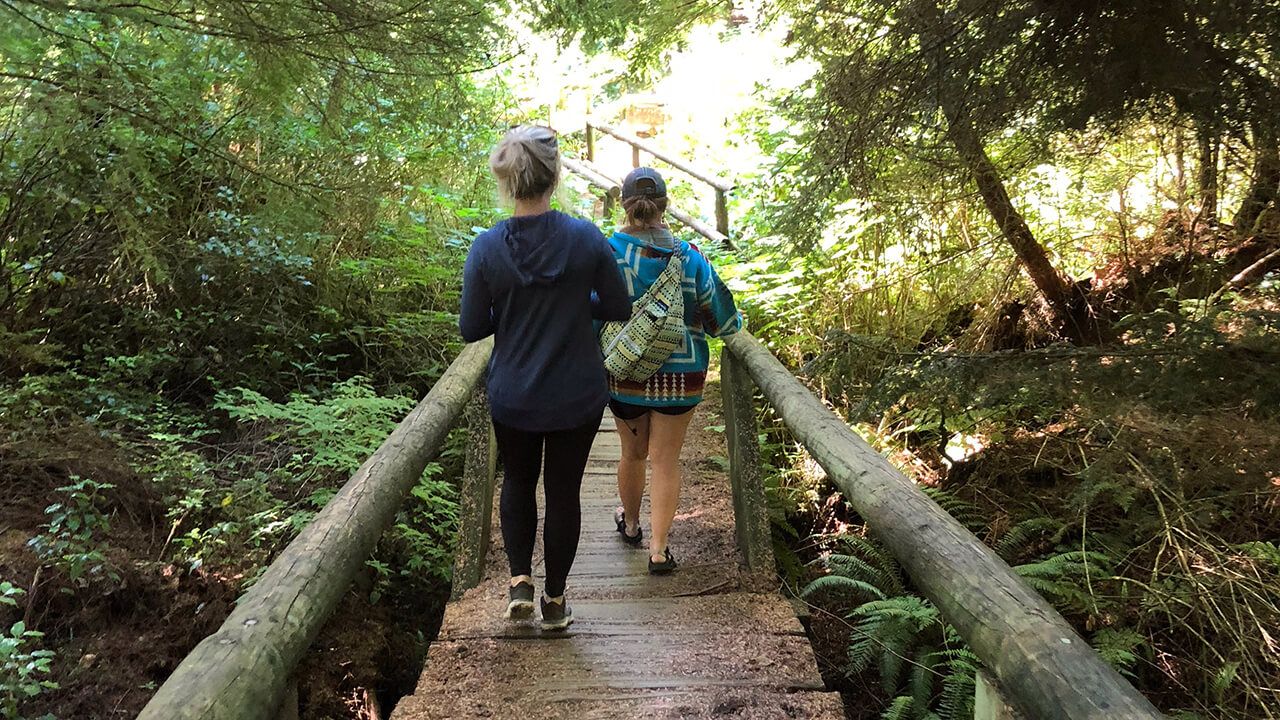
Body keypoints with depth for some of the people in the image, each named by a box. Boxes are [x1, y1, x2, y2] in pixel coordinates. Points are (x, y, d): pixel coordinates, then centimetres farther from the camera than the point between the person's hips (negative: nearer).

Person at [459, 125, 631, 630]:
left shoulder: (486, 248, -13)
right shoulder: (585, 238, -14)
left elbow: (471, 328, -6)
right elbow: (618, 308, -4)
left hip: (512, 397, 1)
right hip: (577, 397, 0)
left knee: (518, 481, 25)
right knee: (563, 490, 15)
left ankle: (520, 581, 19)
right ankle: (554, 600, 28)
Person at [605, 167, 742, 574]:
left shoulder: (607, 253, -11)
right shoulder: (690, 258, -8)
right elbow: (724, 322, -4)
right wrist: (735, 322, 19)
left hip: (623, 373, 1)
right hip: (680, 374, 0)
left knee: (633, 453, 21)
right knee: (666, 461, 10)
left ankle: (631, 524, 43)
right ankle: (659, 549, 12)